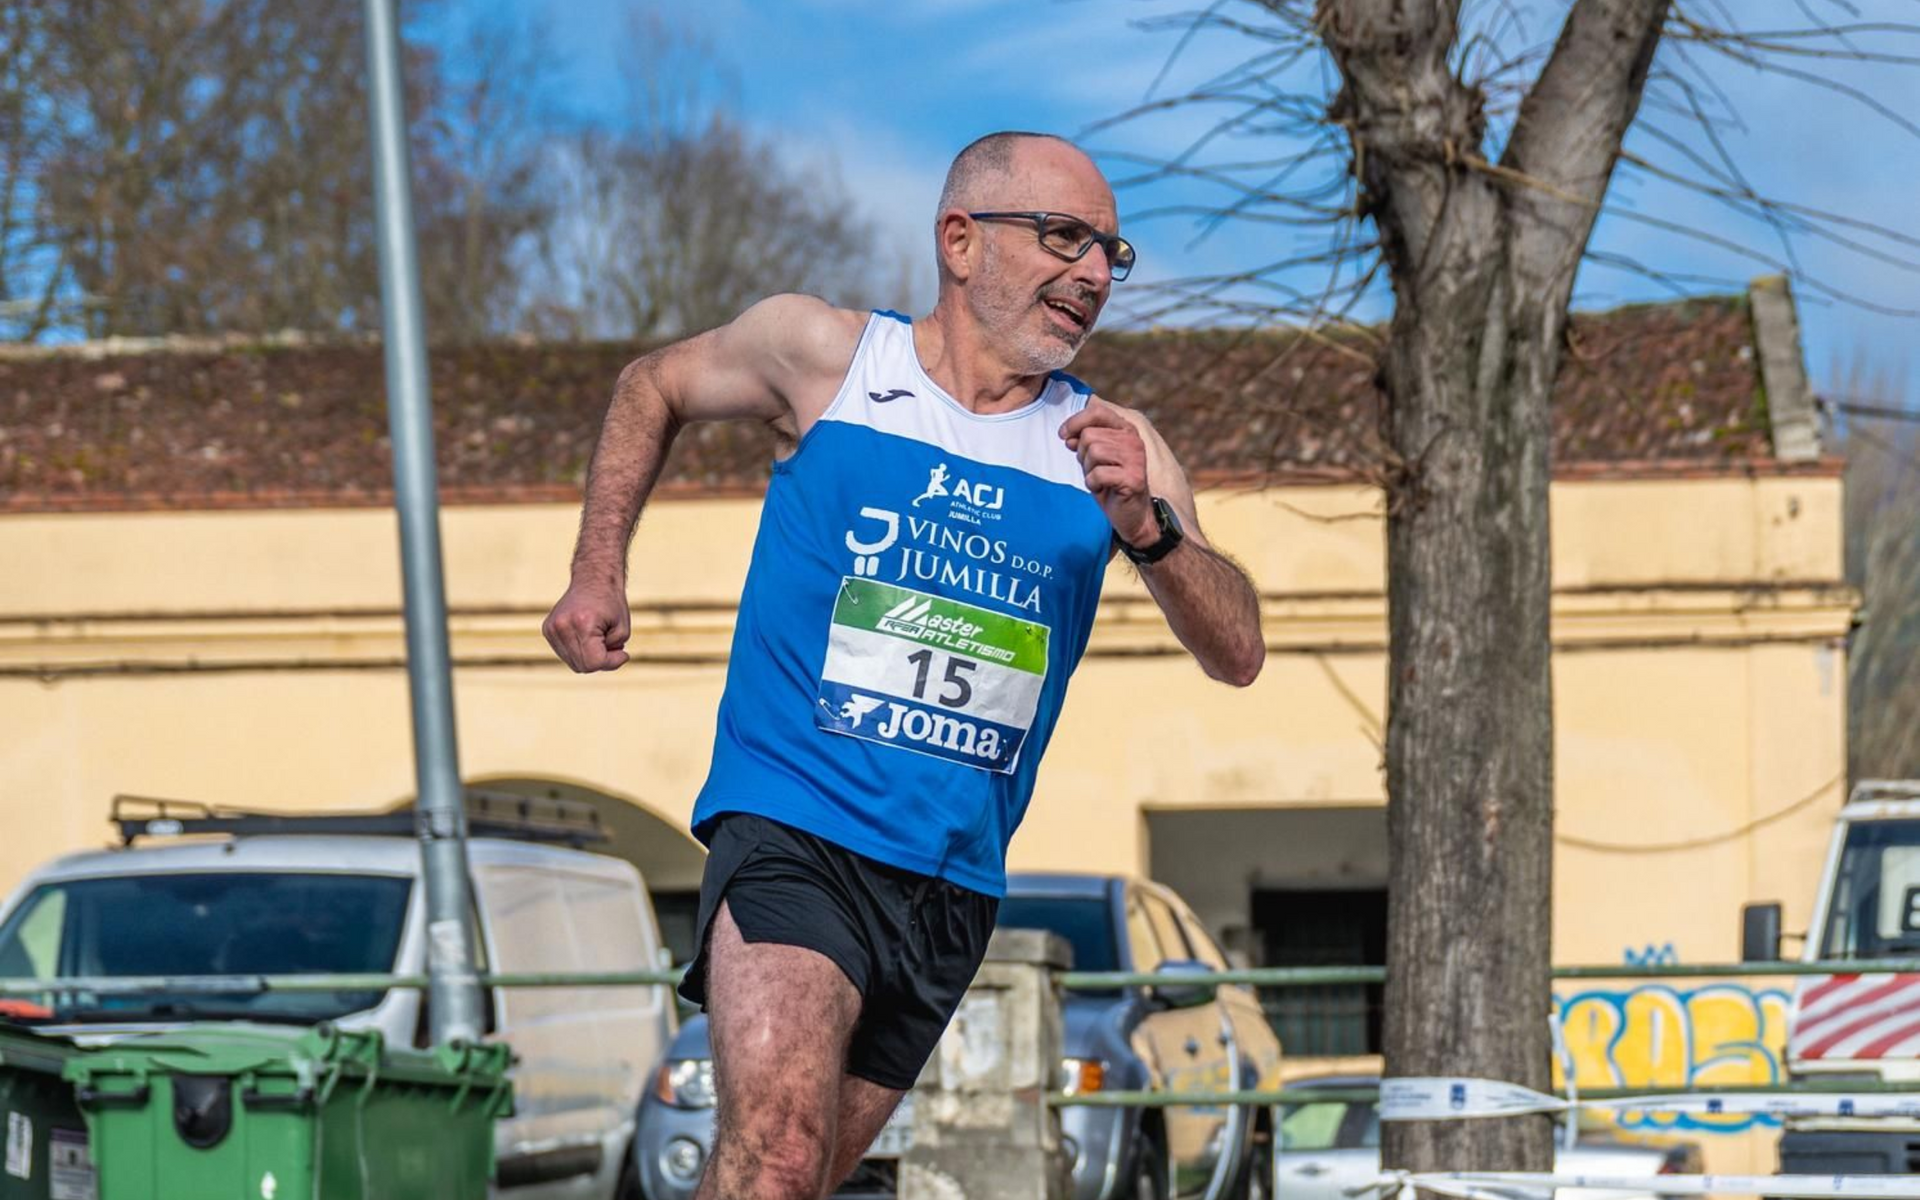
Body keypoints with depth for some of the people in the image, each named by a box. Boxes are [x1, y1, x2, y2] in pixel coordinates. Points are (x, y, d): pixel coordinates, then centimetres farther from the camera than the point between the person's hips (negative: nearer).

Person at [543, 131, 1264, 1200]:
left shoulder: (1110, 448, 7)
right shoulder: (821, 354, 1)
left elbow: (1237, 653, -2)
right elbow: (655, 389, 20)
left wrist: (1145, 525, -19)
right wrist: (599, 577, 11)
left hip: (955, 887, 4)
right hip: (794, 831, -4)